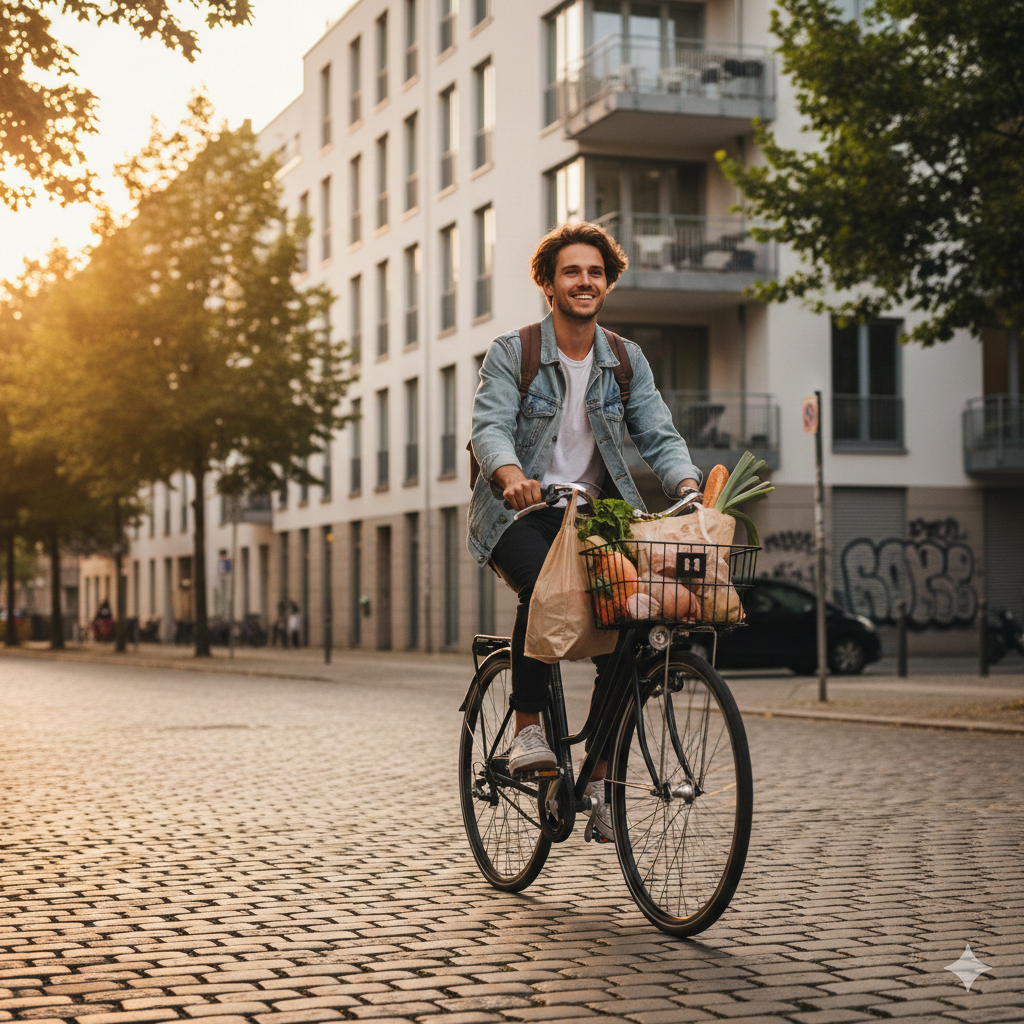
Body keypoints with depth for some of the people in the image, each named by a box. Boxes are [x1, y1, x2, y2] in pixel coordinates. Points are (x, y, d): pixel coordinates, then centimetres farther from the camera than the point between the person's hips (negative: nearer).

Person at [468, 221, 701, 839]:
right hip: (520, 510, -4)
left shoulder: (627, 360, 10)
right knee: (544, 589, -35)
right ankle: (529, 729, -19)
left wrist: (689, 486, -21)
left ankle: (603, 777, -2)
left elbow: (658, 434, 0)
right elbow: (490, 426, -16)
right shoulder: (512, 353, -1)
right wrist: (511, 474, -39)